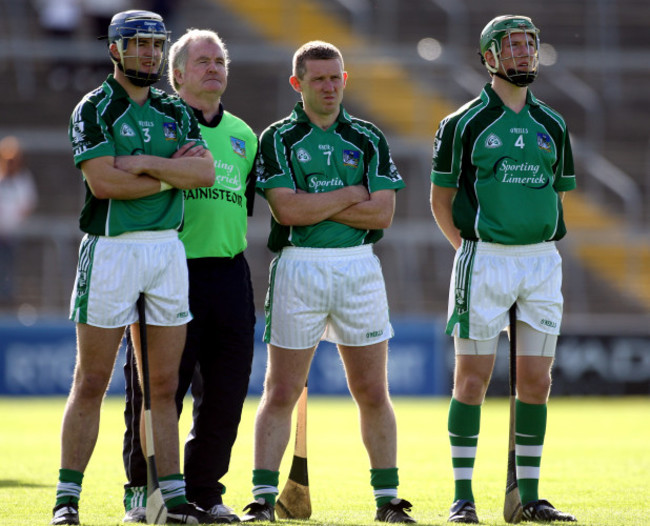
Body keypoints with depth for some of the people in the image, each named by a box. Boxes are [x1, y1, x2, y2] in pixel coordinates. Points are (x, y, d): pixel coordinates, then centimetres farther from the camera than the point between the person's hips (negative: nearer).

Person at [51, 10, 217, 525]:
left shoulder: (175, 112, 13)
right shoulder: (94, 109, -3)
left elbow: (206, 171, -2)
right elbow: (103, 182, -17)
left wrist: (143, 163, -13)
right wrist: (171, 173, -8)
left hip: (169, 250, 5)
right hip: (111, 248, -5)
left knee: (164, 385, 7)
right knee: (91, 383, -3)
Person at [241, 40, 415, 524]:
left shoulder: (369, 139, 8)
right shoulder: (277, 139, 1)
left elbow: (382, 214, -2)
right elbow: (287, 210, -11)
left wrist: (314, 204, -9)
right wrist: (352, 194, -6)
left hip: (359, 269, 2)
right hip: (297, 267, -2)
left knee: (373, 393, 4)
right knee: (281, 394, -2)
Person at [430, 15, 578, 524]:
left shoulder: (552, 125, 11)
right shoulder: (464, 124, -1)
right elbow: (441, 200, 5)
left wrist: (545, 247, 8)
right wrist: (472, 249, 0)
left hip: (542, 261, 4)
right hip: (484, 261, -4)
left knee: (536, 381, 3)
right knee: (473, 378, -3)